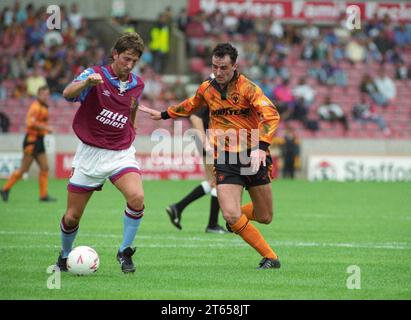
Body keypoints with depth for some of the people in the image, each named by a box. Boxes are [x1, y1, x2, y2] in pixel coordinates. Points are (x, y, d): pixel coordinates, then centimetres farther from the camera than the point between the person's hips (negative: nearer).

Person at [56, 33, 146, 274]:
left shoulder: (137, 84, 4)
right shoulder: (95, 75, -10)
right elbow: (68, 94, -31)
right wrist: (87, 82, -50)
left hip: (121, 154, 2)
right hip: (90, 153, -2)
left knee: (137, 198, -26)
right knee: (72, 217, 2)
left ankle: (125, 252, -8)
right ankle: (65, 256, 32)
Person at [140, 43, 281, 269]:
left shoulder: (247, 88, -12)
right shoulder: (206, 89, 4)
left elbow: (271, 115, -26)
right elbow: (190, 106, 28)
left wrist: (261, 146, -39)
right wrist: (164, 115, 37)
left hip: (252, 155, -2)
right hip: (225, 158, 2)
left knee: (265, 217, 6)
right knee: (231, 216, -16)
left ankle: (235, 219, 41)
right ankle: (270, 257, 0)